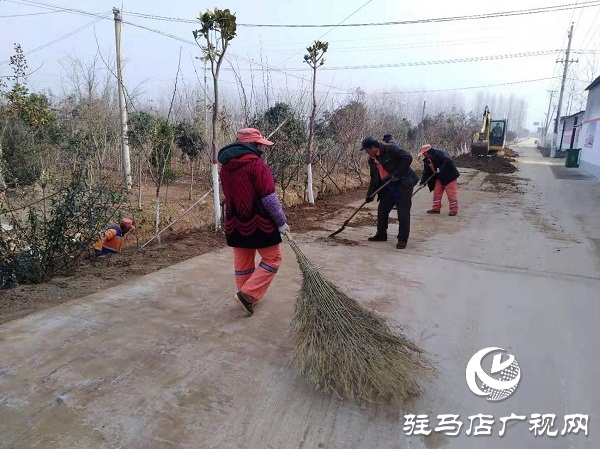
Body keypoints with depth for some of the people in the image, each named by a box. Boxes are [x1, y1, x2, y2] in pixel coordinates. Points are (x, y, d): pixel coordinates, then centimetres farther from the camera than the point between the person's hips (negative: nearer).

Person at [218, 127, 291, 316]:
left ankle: (246, 295, 28)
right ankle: (248, 294, -1)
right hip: (258, 222, -7)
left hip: (235, 223, 8)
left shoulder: (225, 166, 8)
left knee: (242, 262, 16)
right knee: (272, 258, 6)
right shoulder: (256, 164, -16)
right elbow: (269, 198, -18)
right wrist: (281, 221, -10)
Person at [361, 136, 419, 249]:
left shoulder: (391, 149, -17)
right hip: (387, 188, 8)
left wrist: (397, 174, -24)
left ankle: (402, 239, 5)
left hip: (403, 185, -8)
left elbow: (408, 158, -21)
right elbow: (374, 179, 11)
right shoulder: (372, 160, 6)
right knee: (382, 210, 12)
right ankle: (381, 235, 27)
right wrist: (370, 194, 3)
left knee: (403, 213, -4)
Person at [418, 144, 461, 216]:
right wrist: (422, 181, -2)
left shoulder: (439, 153, -19)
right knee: (436, 192, 9)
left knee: (451, 193, -4)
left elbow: (448, 161, -30)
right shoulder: (426, 161, 6)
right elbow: (426, 172, 8)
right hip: (439, 178, 8)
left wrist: (440, 169, -29)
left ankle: (454, 209, 3)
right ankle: (436, 208, 19)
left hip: (449, 176, -8)